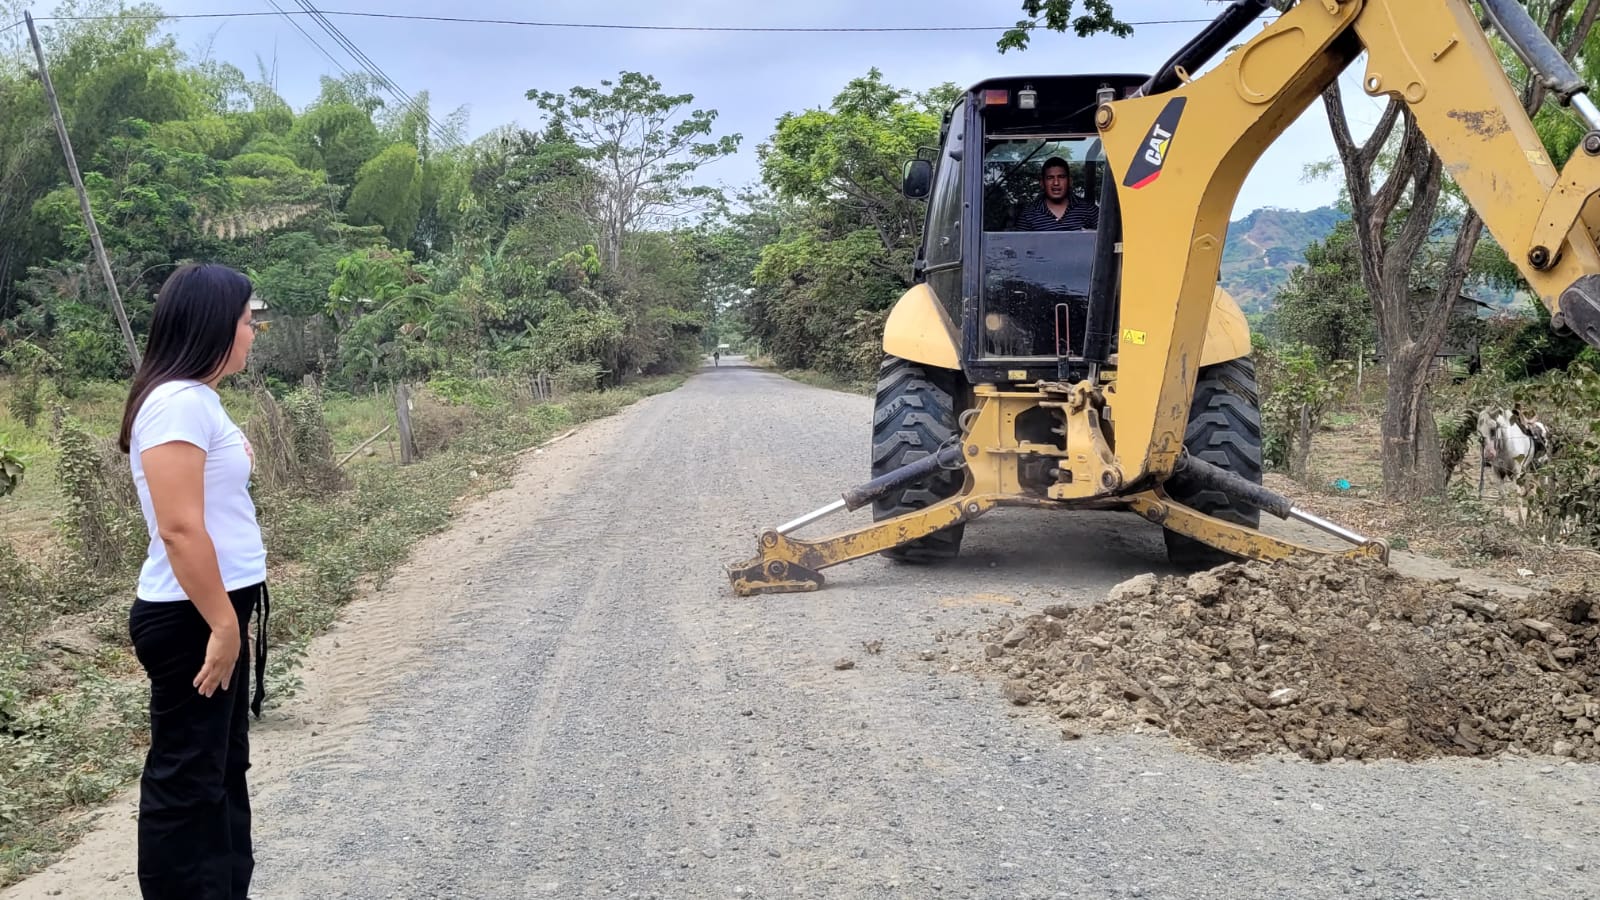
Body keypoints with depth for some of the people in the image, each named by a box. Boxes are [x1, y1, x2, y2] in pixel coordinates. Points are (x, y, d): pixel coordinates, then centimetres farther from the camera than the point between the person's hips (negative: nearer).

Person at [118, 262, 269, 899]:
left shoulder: (195, 398, 12)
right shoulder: (178, 402, -18)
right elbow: (180, 528, -24)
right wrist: (221, 625, -22)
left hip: (218, 610, 10)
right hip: (192, 621, -10)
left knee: (223, 767, 18)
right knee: (186, 779, 0)